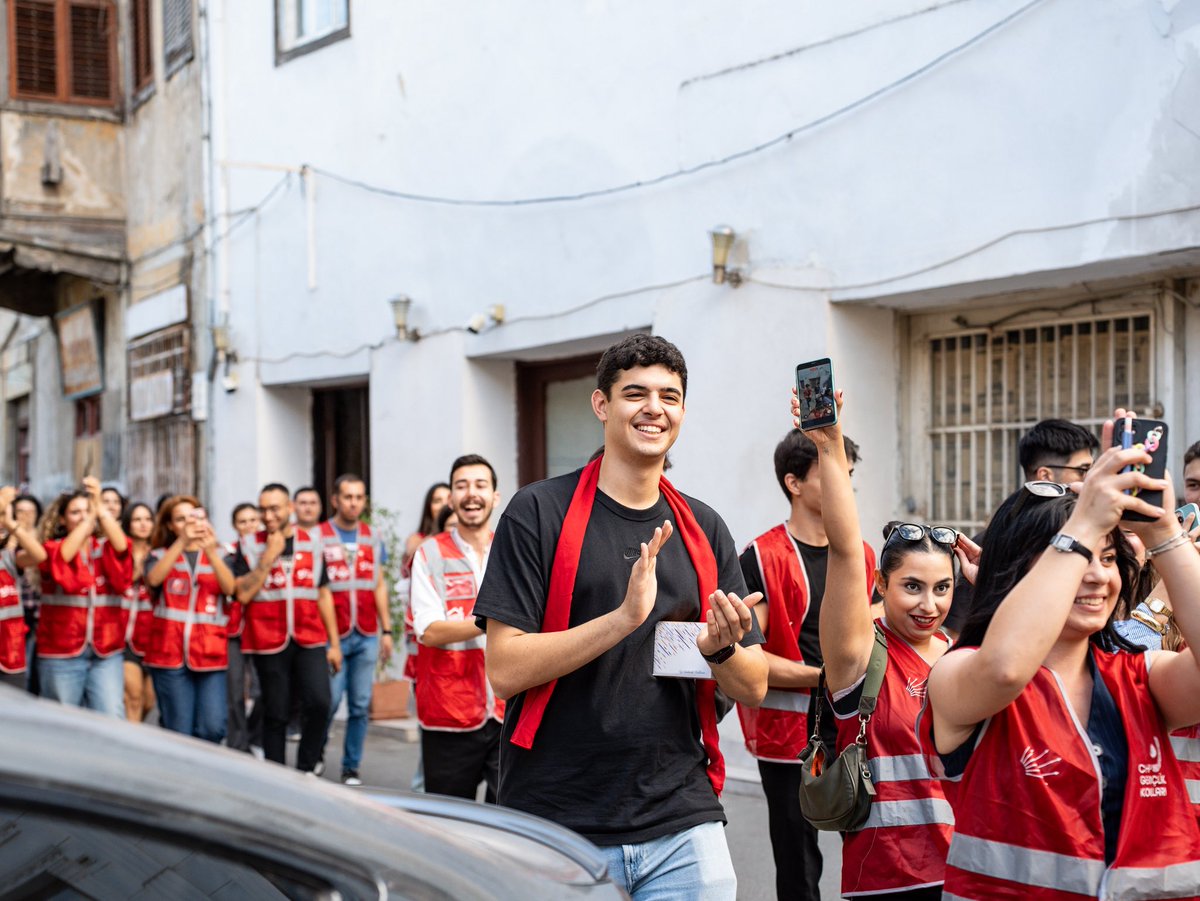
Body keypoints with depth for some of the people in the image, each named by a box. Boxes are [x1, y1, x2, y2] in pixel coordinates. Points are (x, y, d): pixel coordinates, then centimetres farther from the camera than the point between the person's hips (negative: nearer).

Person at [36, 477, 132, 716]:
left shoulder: (107, 549, 8)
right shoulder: (53, 549, 2)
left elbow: (121, 546, -15)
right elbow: (65, 557, -21)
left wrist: (101, 508, -25)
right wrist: (90, 518, -26)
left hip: (106, 652, 1)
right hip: (61, 653, -1)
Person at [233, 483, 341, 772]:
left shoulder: (310, 542, 11)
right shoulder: (250, 545, 3)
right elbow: (243, 593, -8)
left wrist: (334, 642, 12)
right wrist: (269, 556, -12)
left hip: (310, 640, 1)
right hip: (269, 642, -1)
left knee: (319, 703, -15)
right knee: (275, 714, 2)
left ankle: (306, 770, 2)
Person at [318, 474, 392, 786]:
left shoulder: (373, 538, 12)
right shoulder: (319, 536, 0)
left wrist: (386, 631, 10)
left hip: (367, 635, 3)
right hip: (332, 634, -3)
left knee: (360, 705, 4)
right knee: (330, 700, -4)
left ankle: (351, 767, 14)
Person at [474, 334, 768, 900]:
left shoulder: (704, 530, 9)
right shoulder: (540, 512, -4)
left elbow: (754, 689, 9)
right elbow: (505, 671, -12)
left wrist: (720, 648, -14)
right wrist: (624, 618, -23)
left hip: (682, 826, 3)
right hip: (557, 826, -3)